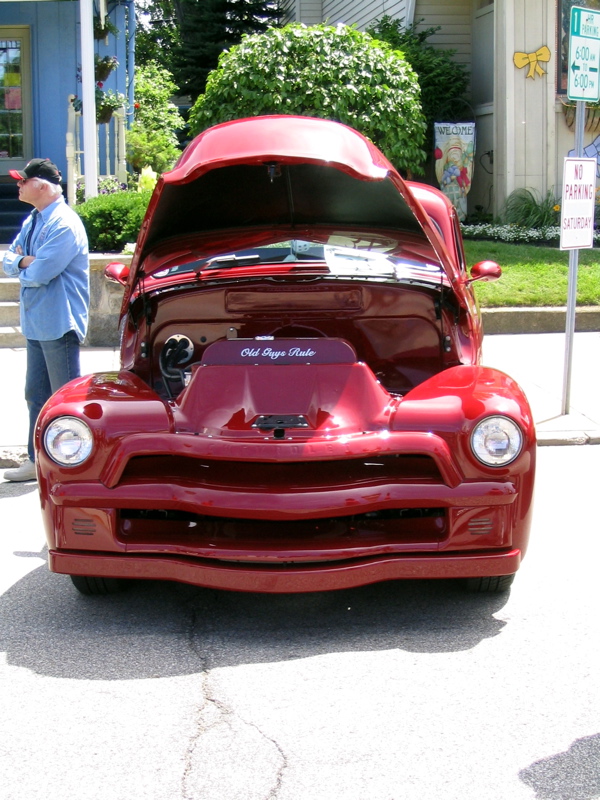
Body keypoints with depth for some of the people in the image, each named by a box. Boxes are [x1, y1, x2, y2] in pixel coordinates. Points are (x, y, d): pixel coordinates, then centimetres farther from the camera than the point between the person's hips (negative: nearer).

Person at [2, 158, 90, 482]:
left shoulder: (64, 224, -18)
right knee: (36, 395, 14)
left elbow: (40, 274, -24)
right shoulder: (32, 221, 13)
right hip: (36, 322, 10)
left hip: (59, 324, -10)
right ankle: (37, 461, 23)